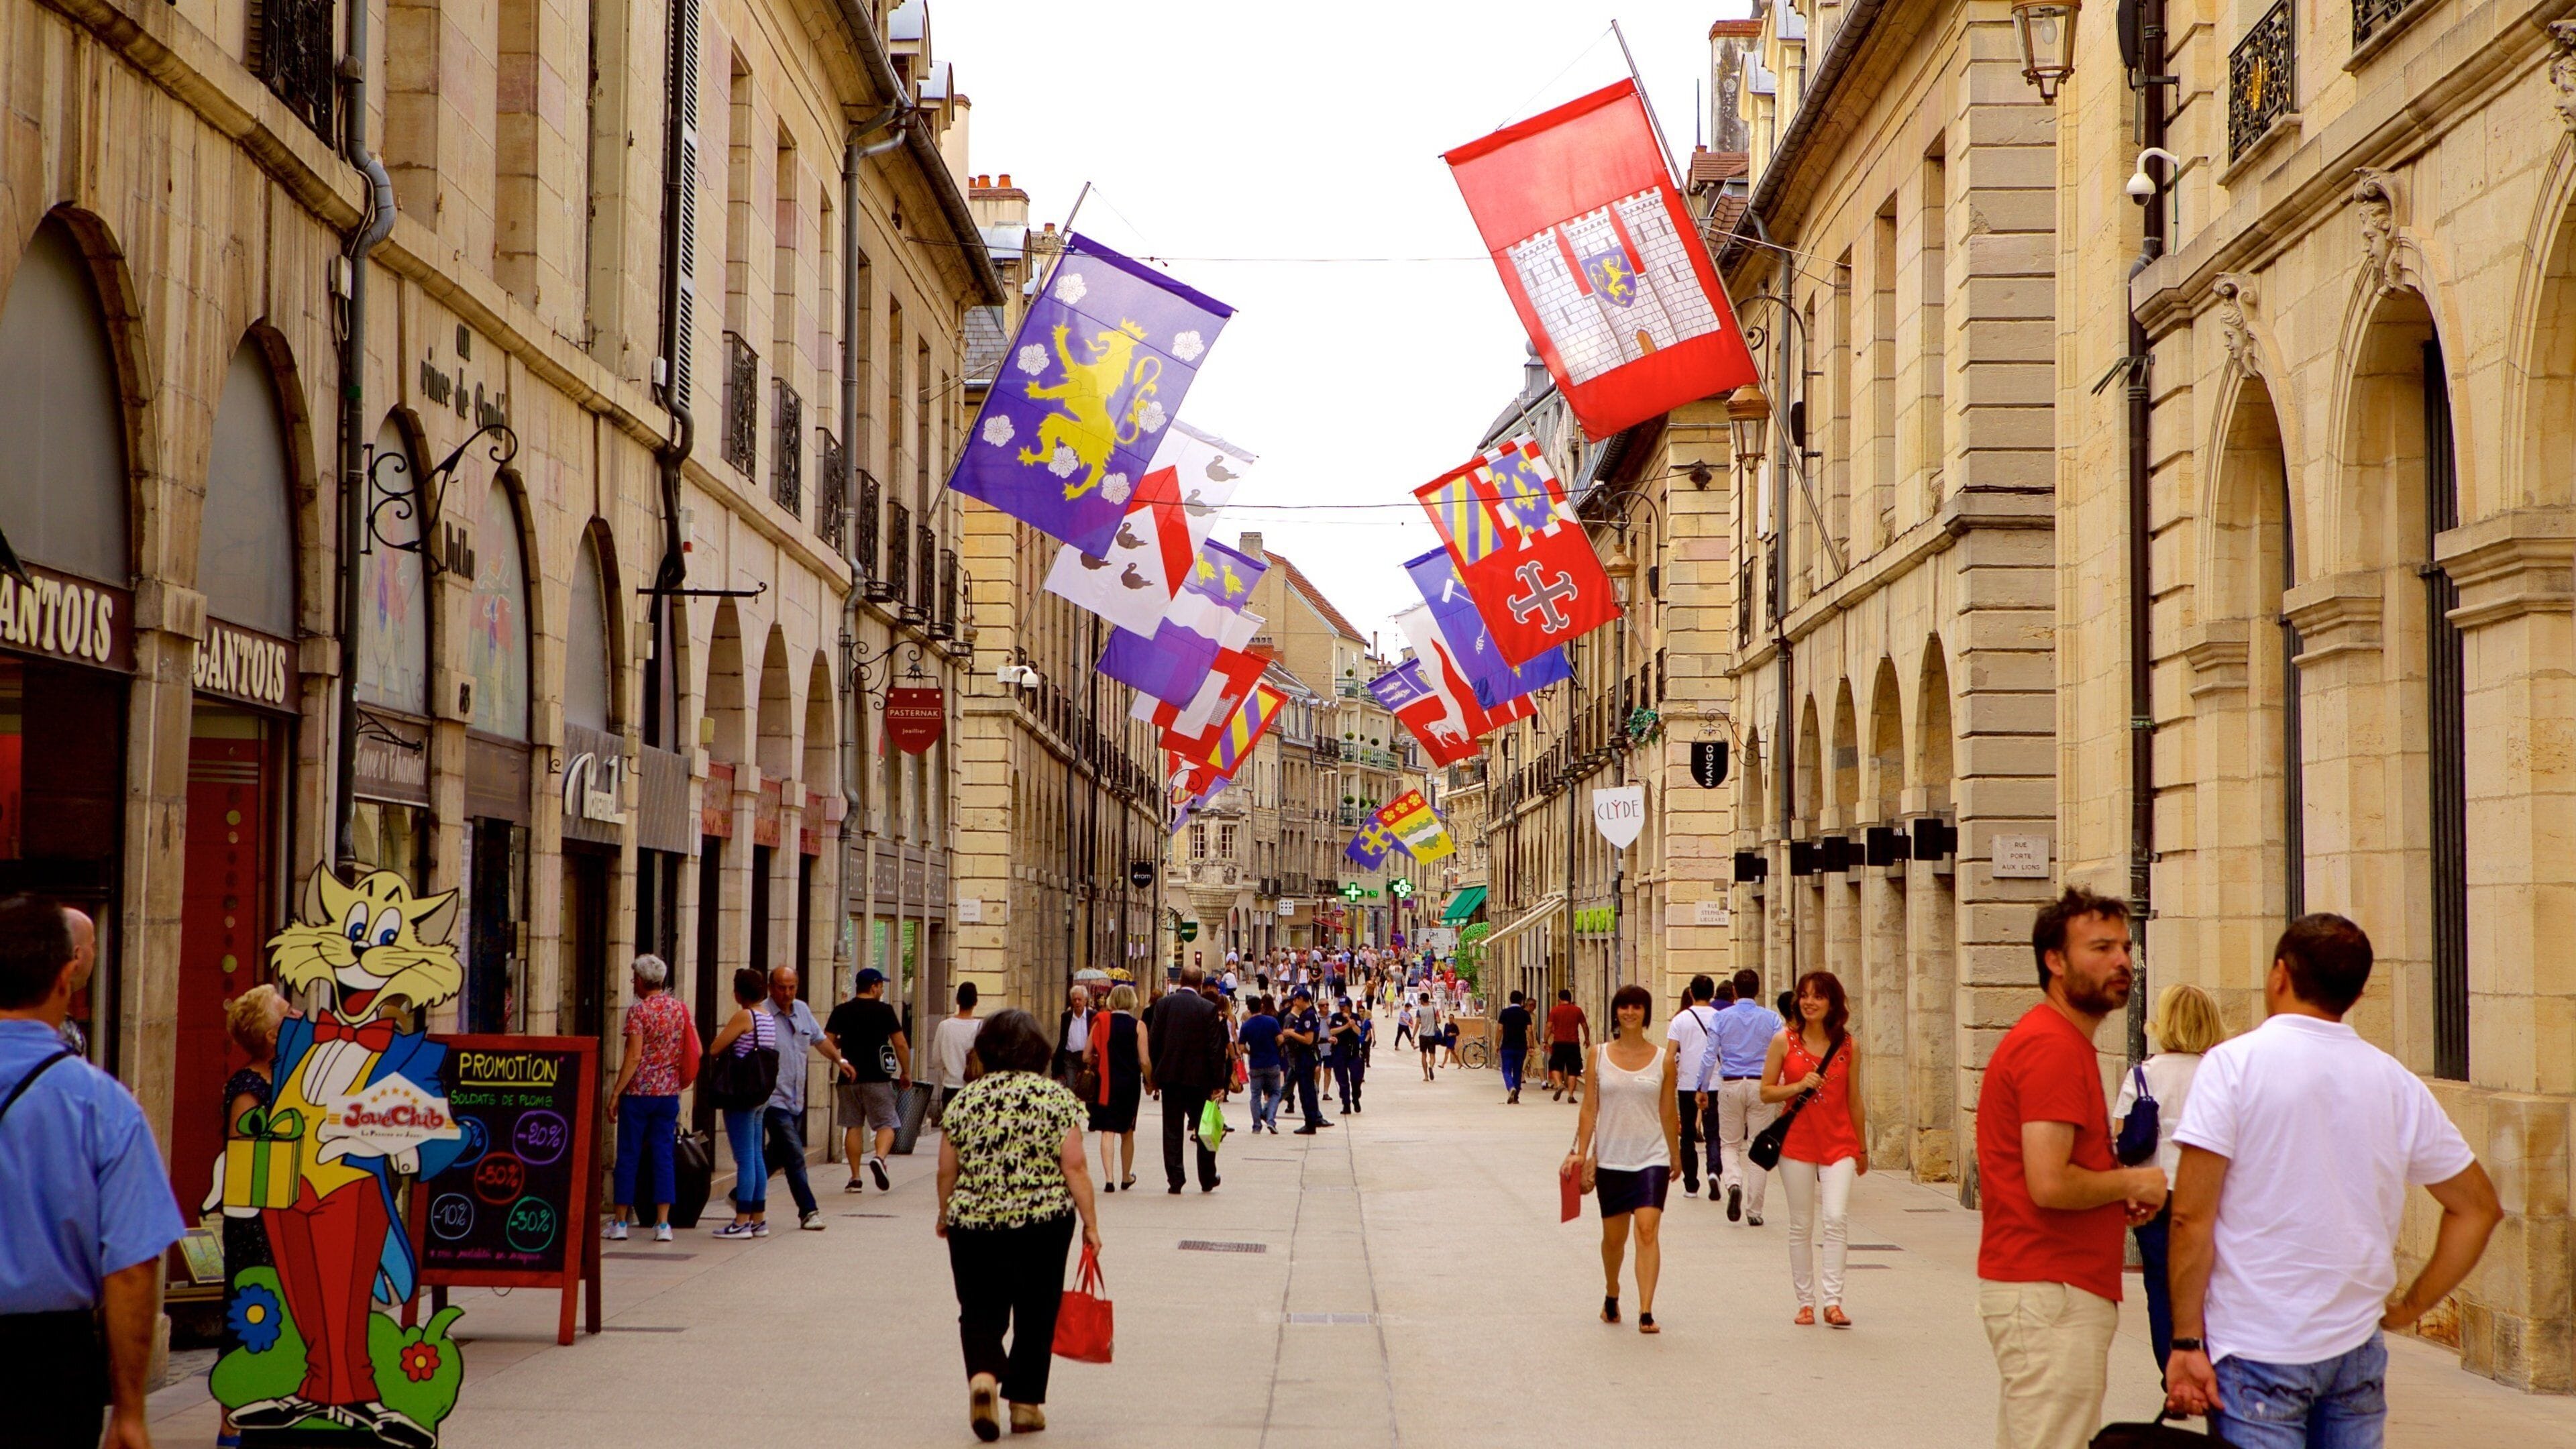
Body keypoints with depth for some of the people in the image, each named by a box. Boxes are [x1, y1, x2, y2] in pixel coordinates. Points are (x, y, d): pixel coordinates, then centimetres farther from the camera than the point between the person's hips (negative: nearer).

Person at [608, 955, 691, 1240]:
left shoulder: (639, 1010, -10)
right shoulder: (680, 1009, 6)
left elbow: (634, 1058, -15)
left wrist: (616, 1093, -12)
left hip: (639, 1092, -4)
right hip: (669, 1093, 4)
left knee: (628, 1156, 3)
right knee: (663, 1157, 6)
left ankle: (620, 1222, 7)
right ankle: (663, 1224, 1)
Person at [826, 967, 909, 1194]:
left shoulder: (841, 1012, 5)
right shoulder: (884, 1011, -2)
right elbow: (901, 1045, -4)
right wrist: (906, 1073, 8)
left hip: (849, 1078, 3)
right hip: (878, 1079, -3)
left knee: (853, 1126, 9)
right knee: (886, 1124, 4)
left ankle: (855, 1178, 7)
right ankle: (879, 1157, -24)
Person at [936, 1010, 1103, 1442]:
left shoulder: (965, 1100, 1)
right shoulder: (1057, 1097, -3)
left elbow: (947, 1171, 4)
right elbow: (1074, 1167, -8)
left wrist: (945, 1216, 20)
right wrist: (1090, 1224, -2)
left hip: (974, 1224, 1)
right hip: (1045, 1223, -1)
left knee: (981, 1312, 10)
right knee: (1035, 1316, 13)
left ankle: (983, 1375, -15)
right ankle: (1026, 1403, 16)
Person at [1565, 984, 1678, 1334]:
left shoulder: (1663, 1059, 2)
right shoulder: (1600, 1056, 3)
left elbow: (1669, 1112, 8)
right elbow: (1590, 1107, 4)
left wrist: (1675, 1156, 14)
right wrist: (1581, 1152, -3)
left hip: (1652, 1158, -1)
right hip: (1611, 1158, 1)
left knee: (1648, 1229, -15)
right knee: (1614, 1236, 11)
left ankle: (1646, 1311, -17)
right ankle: (1611, 1295, 37)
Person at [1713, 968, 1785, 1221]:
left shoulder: (1722, 1017, 1)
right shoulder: (1770, 1018, 0)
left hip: (1731, 1086, 0)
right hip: (1761, 1086, 0)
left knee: (1729, 1144, 13)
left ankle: (1734, 1182, -17)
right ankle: (1754, 1211, 5)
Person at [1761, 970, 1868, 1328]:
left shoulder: (1849, 1046, 3)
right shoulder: (1785, 1041, 0)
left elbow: (1853, 1099, 12)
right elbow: (1766, 1092, 3)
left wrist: (1862, 1149, 17)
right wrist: (1798, 1086, -15)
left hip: (1839, 1142, 0)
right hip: (1797, 1141, 0)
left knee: (1836, 1218, -14)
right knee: (1801, 1225, 4)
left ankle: (1832, 1300, -10)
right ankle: (1805, 1301, 15)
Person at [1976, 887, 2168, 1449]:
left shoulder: (2059, 1040, 18)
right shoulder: (2054, 1048, -16)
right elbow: (2050, 1185, -25)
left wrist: (2117, 1190, 10)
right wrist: (2131, 1182, -8)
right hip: (2049, 1294, -11)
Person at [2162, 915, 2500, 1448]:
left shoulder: (2233, 1064, -8)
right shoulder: (2398, 1083, 6)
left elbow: (2192, 1217, -12)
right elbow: (2479, 1207, 13)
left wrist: (2186, 1342, -8)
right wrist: (2409, 1308, 14)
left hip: (2258, 1351, -4)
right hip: (2358, 1349, 4)